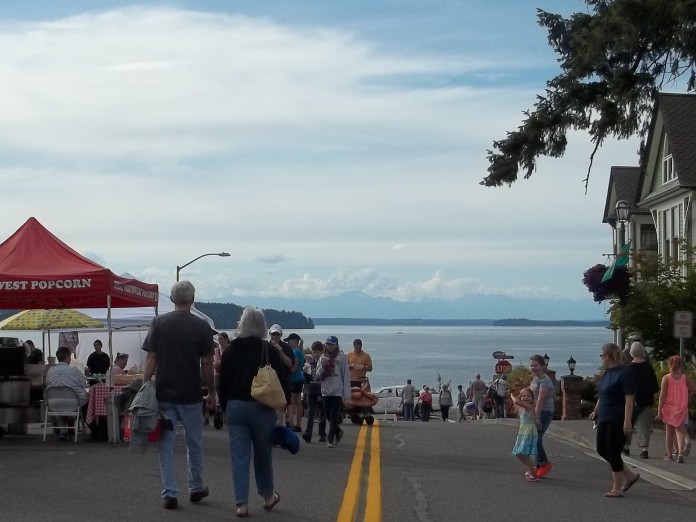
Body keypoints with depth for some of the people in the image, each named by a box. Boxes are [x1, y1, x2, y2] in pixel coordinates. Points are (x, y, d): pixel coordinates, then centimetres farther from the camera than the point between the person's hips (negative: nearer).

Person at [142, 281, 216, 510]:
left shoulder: (159, 323, -2)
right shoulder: (201, 326, -5)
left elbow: (151, 358, -5)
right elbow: (206, 363, -4)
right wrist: (211, 392, 6)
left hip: (164, 393, 0)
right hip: (190, 394, 0)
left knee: (166, 445, 5)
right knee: (194, 443, 15)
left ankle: (169, 493, 1)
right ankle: (196, 488, 27)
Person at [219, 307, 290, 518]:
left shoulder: (230, 350, 2)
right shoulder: (270, 350, -6)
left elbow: (223, 382, 6)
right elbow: (283, 380, -6)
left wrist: (225, 406, 14)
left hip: (235, 407, 1)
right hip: (261, 408, -1)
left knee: (239, 456, 2)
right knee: (263, 454, 13)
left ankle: (241, 503, -2)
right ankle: (268, 496, 27)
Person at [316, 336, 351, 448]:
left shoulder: (342, 357, -3)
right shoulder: (323, 357, 8)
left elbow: (346, 375, -4)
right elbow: (318, 375, 7)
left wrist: (347, 393, -8)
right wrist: (322, 366, -13)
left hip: (337, 391, -4)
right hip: (326, 390, 4)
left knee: (333, 416, -7)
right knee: (328, 415, 10)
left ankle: (330, 439, -5)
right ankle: (338, 431, 33)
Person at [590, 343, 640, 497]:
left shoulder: (624, 373, -15)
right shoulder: (607, 372, 11)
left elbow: (629, 398, -21)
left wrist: (627, 421, -26)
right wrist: (596, 411, 26)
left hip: (617, 421, -9)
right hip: (604, 419, 9)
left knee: (613, 452, -3)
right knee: (602, 450, 11)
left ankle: (617, 489, 9)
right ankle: (630, 476, 23)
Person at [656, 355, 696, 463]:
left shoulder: (666, 378, -10)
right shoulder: (684, 378, -4)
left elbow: (662, 395, -12)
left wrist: (659, 410, -9)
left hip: (669, 408, -1)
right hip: (681, 409, 1)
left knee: (669, 431, 14)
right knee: (680, 430, 4)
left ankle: (669, 454, 23)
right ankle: (680, 453, -16)